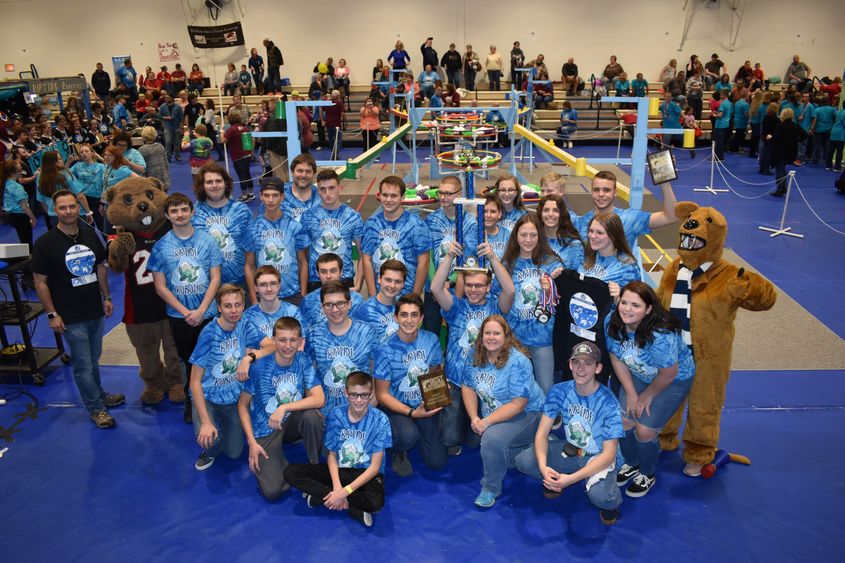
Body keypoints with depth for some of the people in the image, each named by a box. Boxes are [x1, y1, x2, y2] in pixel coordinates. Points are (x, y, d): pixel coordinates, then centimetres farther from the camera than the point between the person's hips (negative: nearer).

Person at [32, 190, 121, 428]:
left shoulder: (90, 235, 3)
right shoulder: (45, 243, -13)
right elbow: (40, 282, -10)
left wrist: (106, 297, 12)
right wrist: (52, 314, -12)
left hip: (95, 310, 5)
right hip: (71, 318, -5)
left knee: (93, 360, 21)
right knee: (83, 366, 3)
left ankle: (99, 394, 41)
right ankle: (95, 408, 19)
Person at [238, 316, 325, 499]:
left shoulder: (303, 361, -10)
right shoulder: (260, 366, -15)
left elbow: (319, 399, -18)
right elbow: (243, 405, -6)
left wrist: (284, 408, -27)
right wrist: (252, 442, -13)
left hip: (291, 423, 3)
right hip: (265, 430, -2)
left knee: (312, 415, -33)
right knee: (272, 491, -21)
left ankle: (315, 466, -7)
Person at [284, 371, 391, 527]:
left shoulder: (380, 420, -17)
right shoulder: (336, 415, -9)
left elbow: (375, 467, -16)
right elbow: (332, 455, -2)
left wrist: (344, 492, -23)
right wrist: (337, 488, -20)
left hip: (366, 473, -3)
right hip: (339, 469, 3)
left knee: (375, 501, -37)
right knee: (291, 473, -15)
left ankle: (320, 495, -15)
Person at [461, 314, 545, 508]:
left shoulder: (518, 362, -22)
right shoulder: (476, 357, -2)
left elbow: (517, 404, -23)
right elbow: (467, 387, 6)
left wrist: (486, 422, -26)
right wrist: (474, 418, -9)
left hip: (526, 414, -7)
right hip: (492, 415, 8)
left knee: (492, 438, -31)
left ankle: (491, 488, -8)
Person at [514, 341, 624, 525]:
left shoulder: (608, 402, -23)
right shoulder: (560, 391, -12)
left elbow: (608, 454, -22)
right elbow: (542, 433, -11)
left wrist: (571, 478, -32)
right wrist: (543, 467, -32)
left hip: (599, 457, -4)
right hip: (570, 449, 4)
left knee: (600, 496, -35)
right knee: (523, 461, -19)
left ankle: (612, 501, 3)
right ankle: (555, 481, 13)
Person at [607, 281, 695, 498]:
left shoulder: (661, 335, -39)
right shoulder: (613, 323, -21)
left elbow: (668, 374, -24)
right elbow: (617, 360, -7)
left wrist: (647, 396, -8)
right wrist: (631, 394, -7)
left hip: (674, 380, -5)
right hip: (637, 376, 5)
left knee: (644, 430, -8)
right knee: (624, 421, 0)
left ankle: (647, 475, 22)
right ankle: (631, 464, 30)